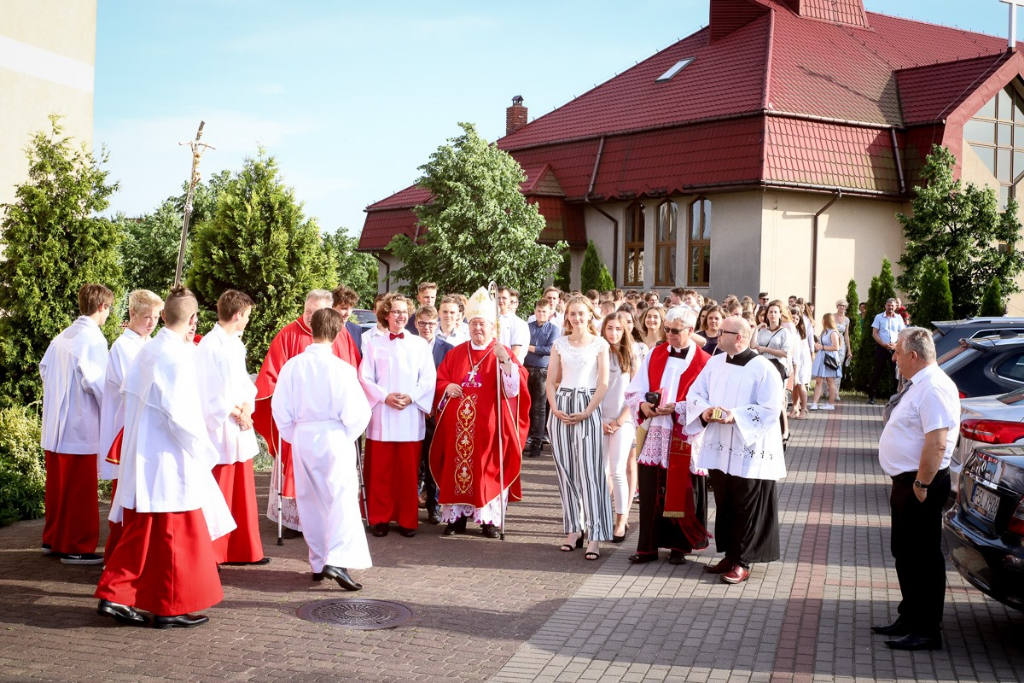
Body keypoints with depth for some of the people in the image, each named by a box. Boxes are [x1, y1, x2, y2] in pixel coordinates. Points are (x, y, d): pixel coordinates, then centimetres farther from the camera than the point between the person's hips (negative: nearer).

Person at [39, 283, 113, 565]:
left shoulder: (62, 336, 9)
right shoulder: (93, 338, -15)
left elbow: (44, 367, 13)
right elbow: (94, 380, -18)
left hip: (55, 424, 8)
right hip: (81, 425, -8)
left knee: (58, 486, 17)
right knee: (81, 490, 0)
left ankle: (53, 539, 26)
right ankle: (76, 547, 5)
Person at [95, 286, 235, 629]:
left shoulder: (147, 350, 5)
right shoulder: (177, 357, -20)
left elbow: (131, 396, 13)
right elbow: (180, 415, -22)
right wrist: (204, 450, -8)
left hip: (141, 456, 8)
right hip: (169, 459, -8)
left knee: (140, 532, 16)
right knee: (176, 535, 3)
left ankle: (115, 596, 19)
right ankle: (171, 607, 11)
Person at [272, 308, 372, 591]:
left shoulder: (292, 366, -5)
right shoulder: (342, 369, -13)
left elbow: (280, 409, 0)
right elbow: (355, 413, -11)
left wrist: (294, 437, 15)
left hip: (303, 439, 4)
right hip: (335, 438, -3)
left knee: (311, 501, 14)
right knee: (342, 499, 1)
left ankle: (318, 563, 22)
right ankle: (337, 560, -13)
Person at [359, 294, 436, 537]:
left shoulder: (420, 344, 7)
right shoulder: (375, 345, 6)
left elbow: (429, 378, 2)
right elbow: (365, 378, 1)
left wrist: (411, 397, -12)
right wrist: (385, 396, -12)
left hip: (410, 417, 0)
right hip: (381, 416, 0)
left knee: (409, 471, 2)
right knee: (380, 471, 2)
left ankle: (408, 520, 10)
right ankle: (380, 518, 11)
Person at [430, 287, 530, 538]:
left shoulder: (503, 353, 2)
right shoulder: (455, 353, 12)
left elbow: (515, 386, -11)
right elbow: (439, 381, 15)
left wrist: (505, 360, -26)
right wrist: (447, 388, -7)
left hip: (488, 426, -3)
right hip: (457, 425, 3)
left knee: (488, 470, -1)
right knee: (456, 467, 5)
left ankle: (490, 520, 7)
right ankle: (456, 517, 14)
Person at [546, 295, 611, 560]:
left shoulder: (599, 345, 3)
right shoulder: (560, 344, 11)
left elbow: (603, 384, -2)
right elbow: (551, 381, 9)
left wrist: (587, 412, -12)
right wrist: (555, 409, -7)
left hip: (588, 409, -3)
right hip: (561, 409, 3)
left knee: (589, 470, -9)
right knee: (566, 469, 4)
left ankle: (594, 535, -10)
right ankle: (574, 529, 12)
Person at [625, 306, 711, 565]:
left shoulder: (704, 362, -4)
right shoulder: (654, 355, 9)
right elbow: (634, 390, 8)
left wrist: (676, 409, -20)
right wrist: (643, 405, -12)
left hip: (685, 437, -3)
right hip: (655, 435, 3)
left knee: (681, 493, 5)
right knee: (650, 491, 4)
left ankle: (679, 546, 19)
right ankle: (648, 546, 13)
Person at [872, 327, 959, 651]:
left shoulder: (934, 389, -20)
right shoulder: (915, 384, 12)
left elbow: (937, 443, -26)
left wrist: (921, 484, -23)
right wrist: (907, 483, 18)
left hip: (920, 484, -11)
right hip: (904, 481, 11)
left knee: (923, 556, -1)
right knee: (904, 553, 19)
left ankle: (927, 631, 8)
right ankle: (910, 618, 32)